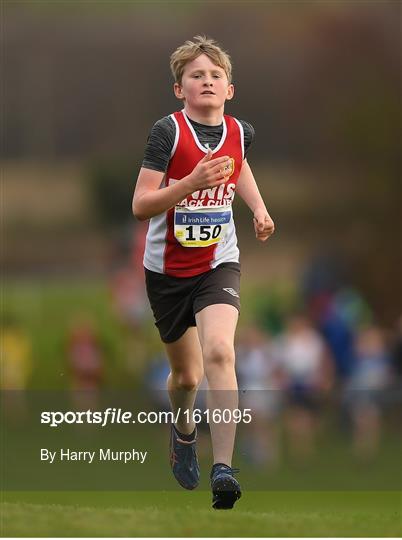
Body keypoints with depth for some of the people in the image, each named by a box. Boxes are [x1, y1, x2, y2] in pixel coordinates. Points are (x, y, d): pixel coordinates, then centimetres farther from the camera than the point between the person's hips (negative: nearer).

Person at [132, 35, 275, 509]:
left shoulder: (239, 132, -3)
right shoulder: (168, 132, -16)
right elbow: (140, 205, -22)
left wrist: (259, 208, 13)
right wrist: (191, 182, -34)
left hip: (219, 263, 1)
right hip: (168, 269, -1)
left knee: (219, 351, -25)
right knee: (186, 375, 13)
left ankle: (223, 469, -29)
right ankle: (183, 430, 49)